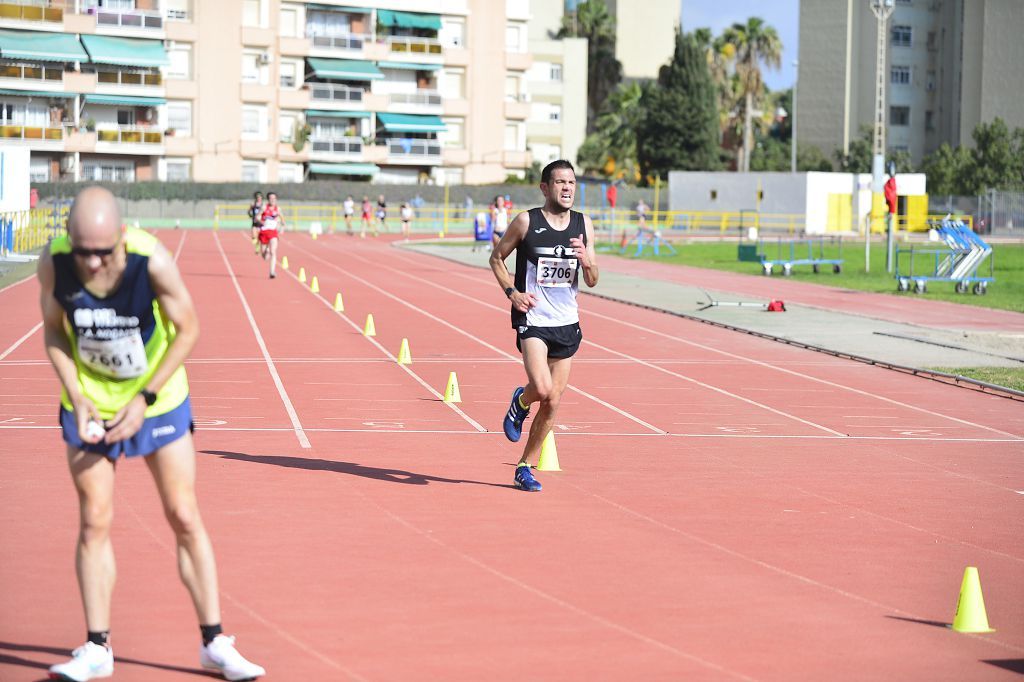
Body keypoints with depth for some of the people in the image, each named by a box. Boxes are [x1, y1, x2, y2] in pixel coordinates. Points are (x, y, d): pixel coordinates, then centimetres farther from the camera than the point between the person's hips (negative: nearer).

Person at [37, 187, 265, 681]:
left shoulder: (152, 261, -27)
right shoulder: (54, 262, -20)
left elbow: (188, 330, -14)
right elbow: (53, 332, -4)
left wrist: (145, 399, -19)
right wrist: (78, 398, -15)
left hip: (158, 401, -1)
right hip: (89, 406, 1)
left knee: (185, 518, 3)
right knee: (94, 522, 2)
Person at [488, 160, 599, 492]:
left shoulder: (583, 224, 6)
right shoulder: (527, 222, -5)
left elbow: (592, 281, 9)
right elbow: (496, 257, 6)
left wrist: (586, 261, -13)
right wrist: (512, 291, -8)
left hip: (567, 322, 4)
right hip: (532, 319, -4)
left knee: (552, 403, 6)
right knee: (543, 389, -23)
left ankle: (525, 467, 22)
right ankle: (520, 402, 14)